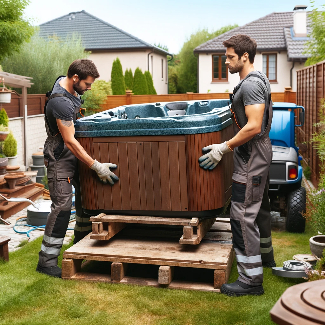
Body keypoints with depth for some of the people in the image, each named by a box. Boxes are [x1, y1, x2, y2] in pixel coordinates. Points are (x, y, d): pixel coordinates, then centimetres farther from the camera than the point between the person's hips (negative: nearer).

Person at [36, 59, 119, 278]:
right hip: (60, 156, -10)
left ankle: (81, 243, 30)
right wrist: (96, 166, -29)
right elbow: (69, 141, -28)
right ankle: (47, 260, -4)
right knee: (62, 205, -12)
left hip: (75, 153, 10)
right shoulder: (61, 102, -28)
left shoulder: (65, 81, 2)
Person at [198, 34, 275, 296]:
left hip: (251, 157, -11)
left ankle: (251, 279, -5)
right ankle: (265, 256, 41)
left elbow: (253, 127, -26)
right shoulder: (258, 80, 14)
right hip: (260, 154, 11)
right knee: (259, 207, 23)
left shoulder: (251, 84, -19)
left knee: (243, 215, -10)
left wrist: (224, 148, -22)